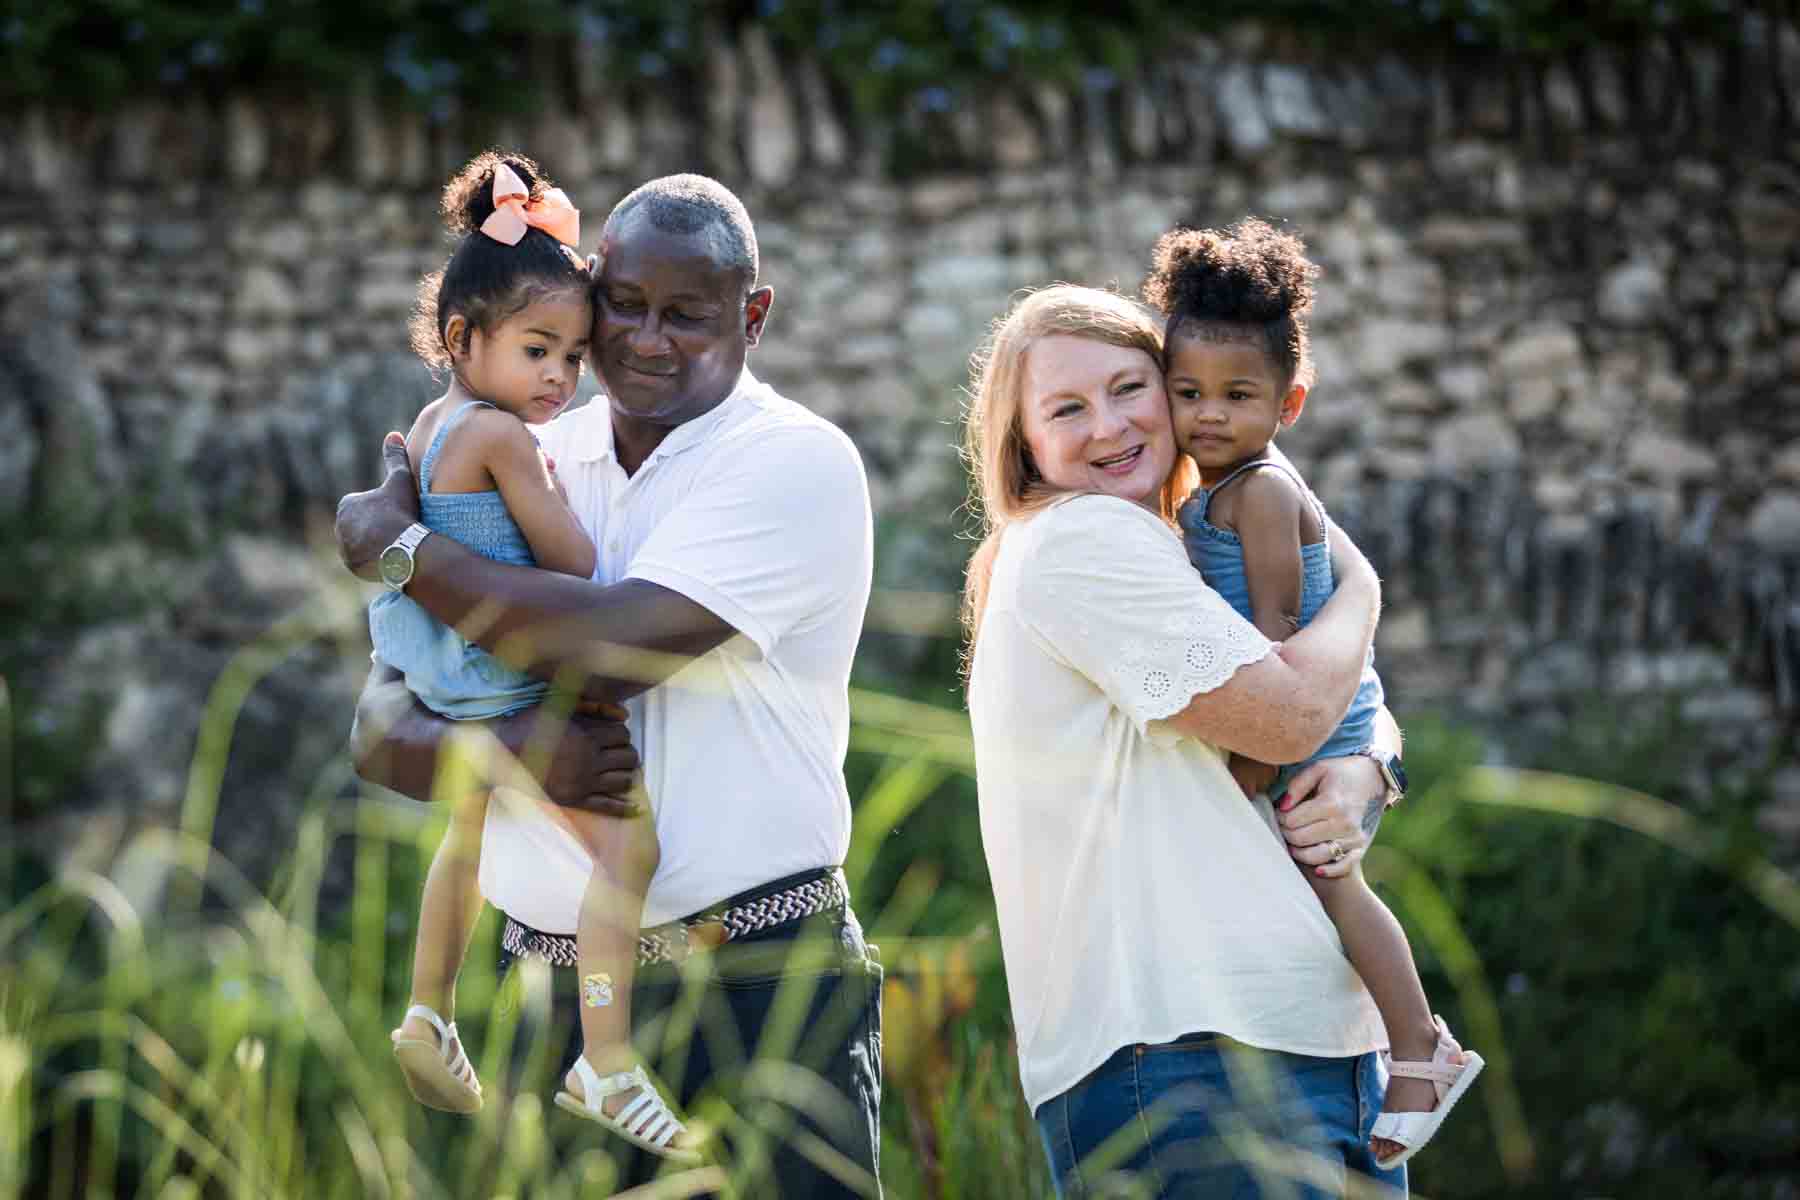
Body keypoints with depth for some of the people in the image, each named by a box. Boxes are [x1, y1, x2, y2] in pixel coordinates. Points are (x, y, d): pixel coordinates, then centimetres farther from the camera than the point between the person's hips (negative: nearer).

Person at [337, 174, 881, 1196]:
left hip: (760, 994, -4)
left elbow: (614, 644, -18)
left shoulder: (796, 462, -5)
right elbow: (382, 730, 6)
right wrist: (505, 751, -17)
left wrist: (395, 543, -5)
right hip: (554, 991, 4)